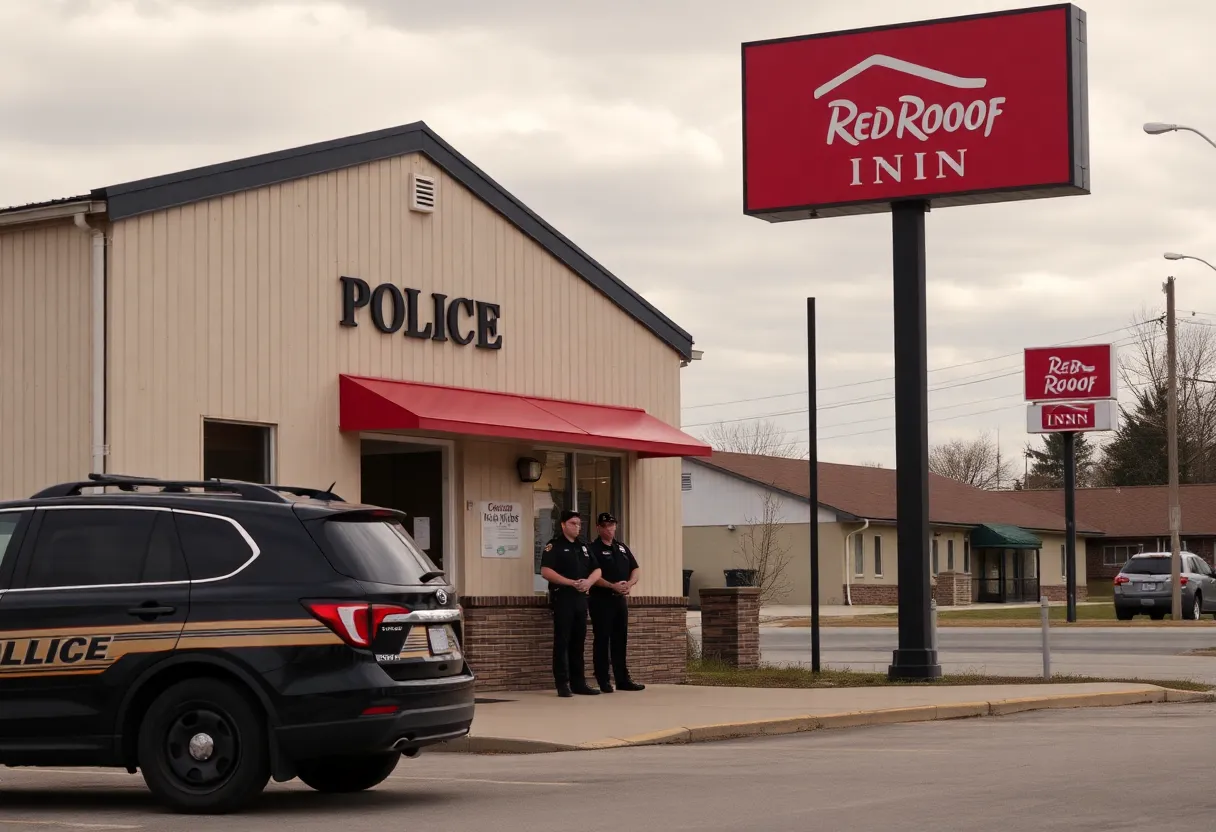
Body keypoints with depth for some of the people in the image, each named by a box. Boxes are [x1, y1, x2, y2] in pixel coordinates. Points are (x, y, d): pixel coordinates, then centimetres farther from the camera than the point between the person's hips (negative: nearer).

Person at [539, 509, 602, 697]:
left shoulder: (583, 547, 18)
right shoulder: (554, 546, -3)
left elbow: (596, 570, 16)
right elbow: (546, 571, -14)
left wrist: (589, 581, -7)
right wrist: (572, 583, -19)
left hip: (581, 598, 7)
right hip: (563, 598, -7)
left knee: (578, 642, 9)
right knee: (562, 642, -6)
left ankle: (579, 682, 12)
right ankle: (562, 684, -6)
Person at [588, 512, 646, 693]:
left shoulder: (622, 548, 16)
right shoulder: (594, 549, -5)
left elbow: (635, 570, 13)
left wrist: (629, 583, -8)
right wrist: (613, 586, -23)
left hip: (621, 599, 7)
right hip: (601, 599, -7)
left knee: (620, 640, 10)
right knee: (602, 640, -3)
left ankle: (623, 679, 15)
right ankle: (603, 681, 0)